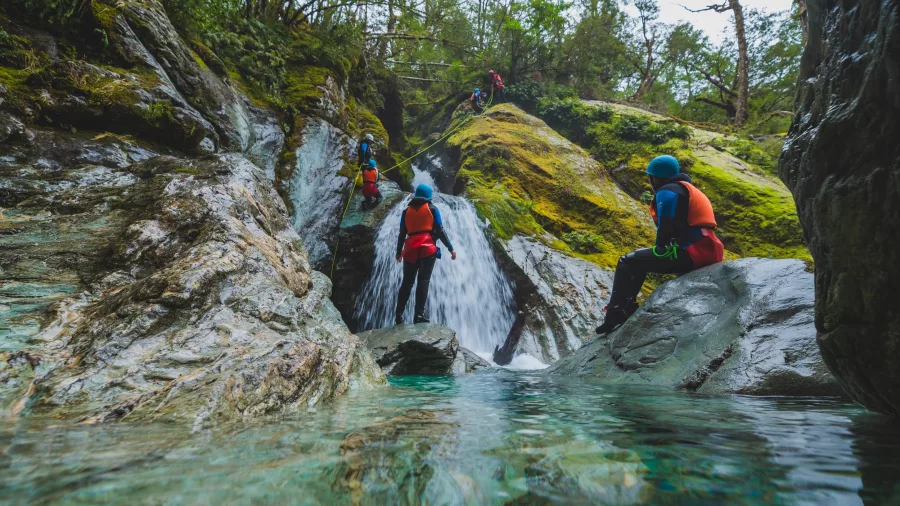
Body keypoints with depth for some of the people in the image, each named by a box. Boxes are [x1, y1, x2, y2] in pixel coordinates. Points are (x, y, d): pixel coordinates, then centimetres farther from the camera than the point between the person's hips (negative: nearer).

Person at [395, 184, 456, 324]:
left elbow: (402, 234, 16)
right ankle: (419, 314, -15)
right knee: (424, 280, -6)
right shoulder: (432, 209, 8)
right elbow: (440, 231, 1)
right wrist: (451, 248, 4)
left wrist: (399, 252, 26)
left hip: (410, 249, 3)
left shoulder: (406, 211, 17)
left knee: (407, 282, 7)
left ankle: (399, 315, 2)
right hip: (428, 248, -3)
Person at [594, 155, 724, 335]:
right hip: (705, 251, 10)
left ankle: (616, 315, -10)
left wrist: (658, 250, 6)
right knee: (640, 259, 25)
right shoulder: (686, 189, 26)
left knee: (628, 262, -6)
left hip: (688, 252, -10)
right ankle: (626, 309, 24)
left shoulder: (667, 192, -6)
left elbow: (666, 229, -12)